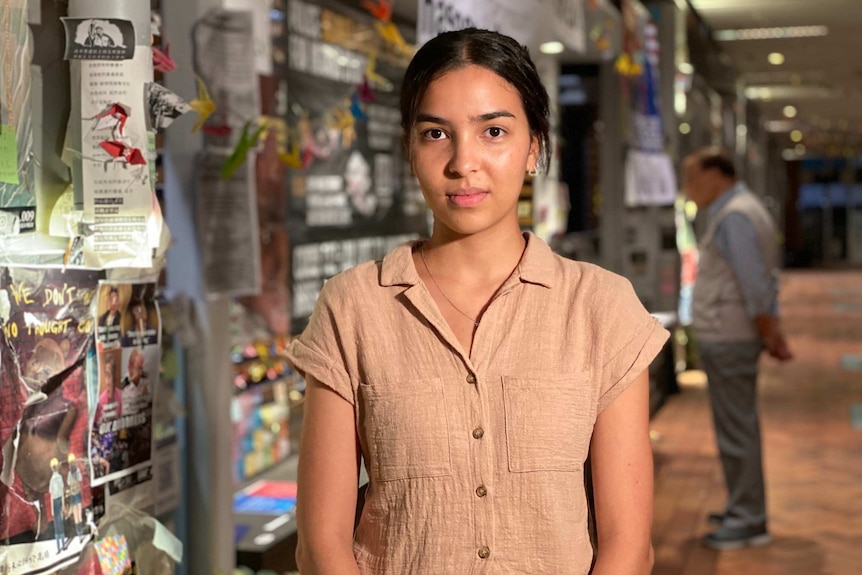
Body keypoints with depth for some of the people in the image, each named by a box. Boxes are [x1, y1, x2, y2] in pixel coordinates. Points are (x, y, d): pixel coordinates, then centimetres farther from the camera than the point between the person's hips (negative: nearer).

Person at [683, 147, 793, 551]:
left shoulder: (733, 217, -16)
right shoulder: (745, 209, 16)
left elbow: (756, 285, -21)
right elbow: (763, 283, 16)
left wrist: (769, 335, -12)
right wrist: (775, 334, 14)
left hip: (728, 339, -11)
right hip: (732, 336, 11)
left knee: (735, 429, -5)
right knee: (739, 425, 18)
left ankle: (748, 522, 2)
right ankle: (744, 508, 29)